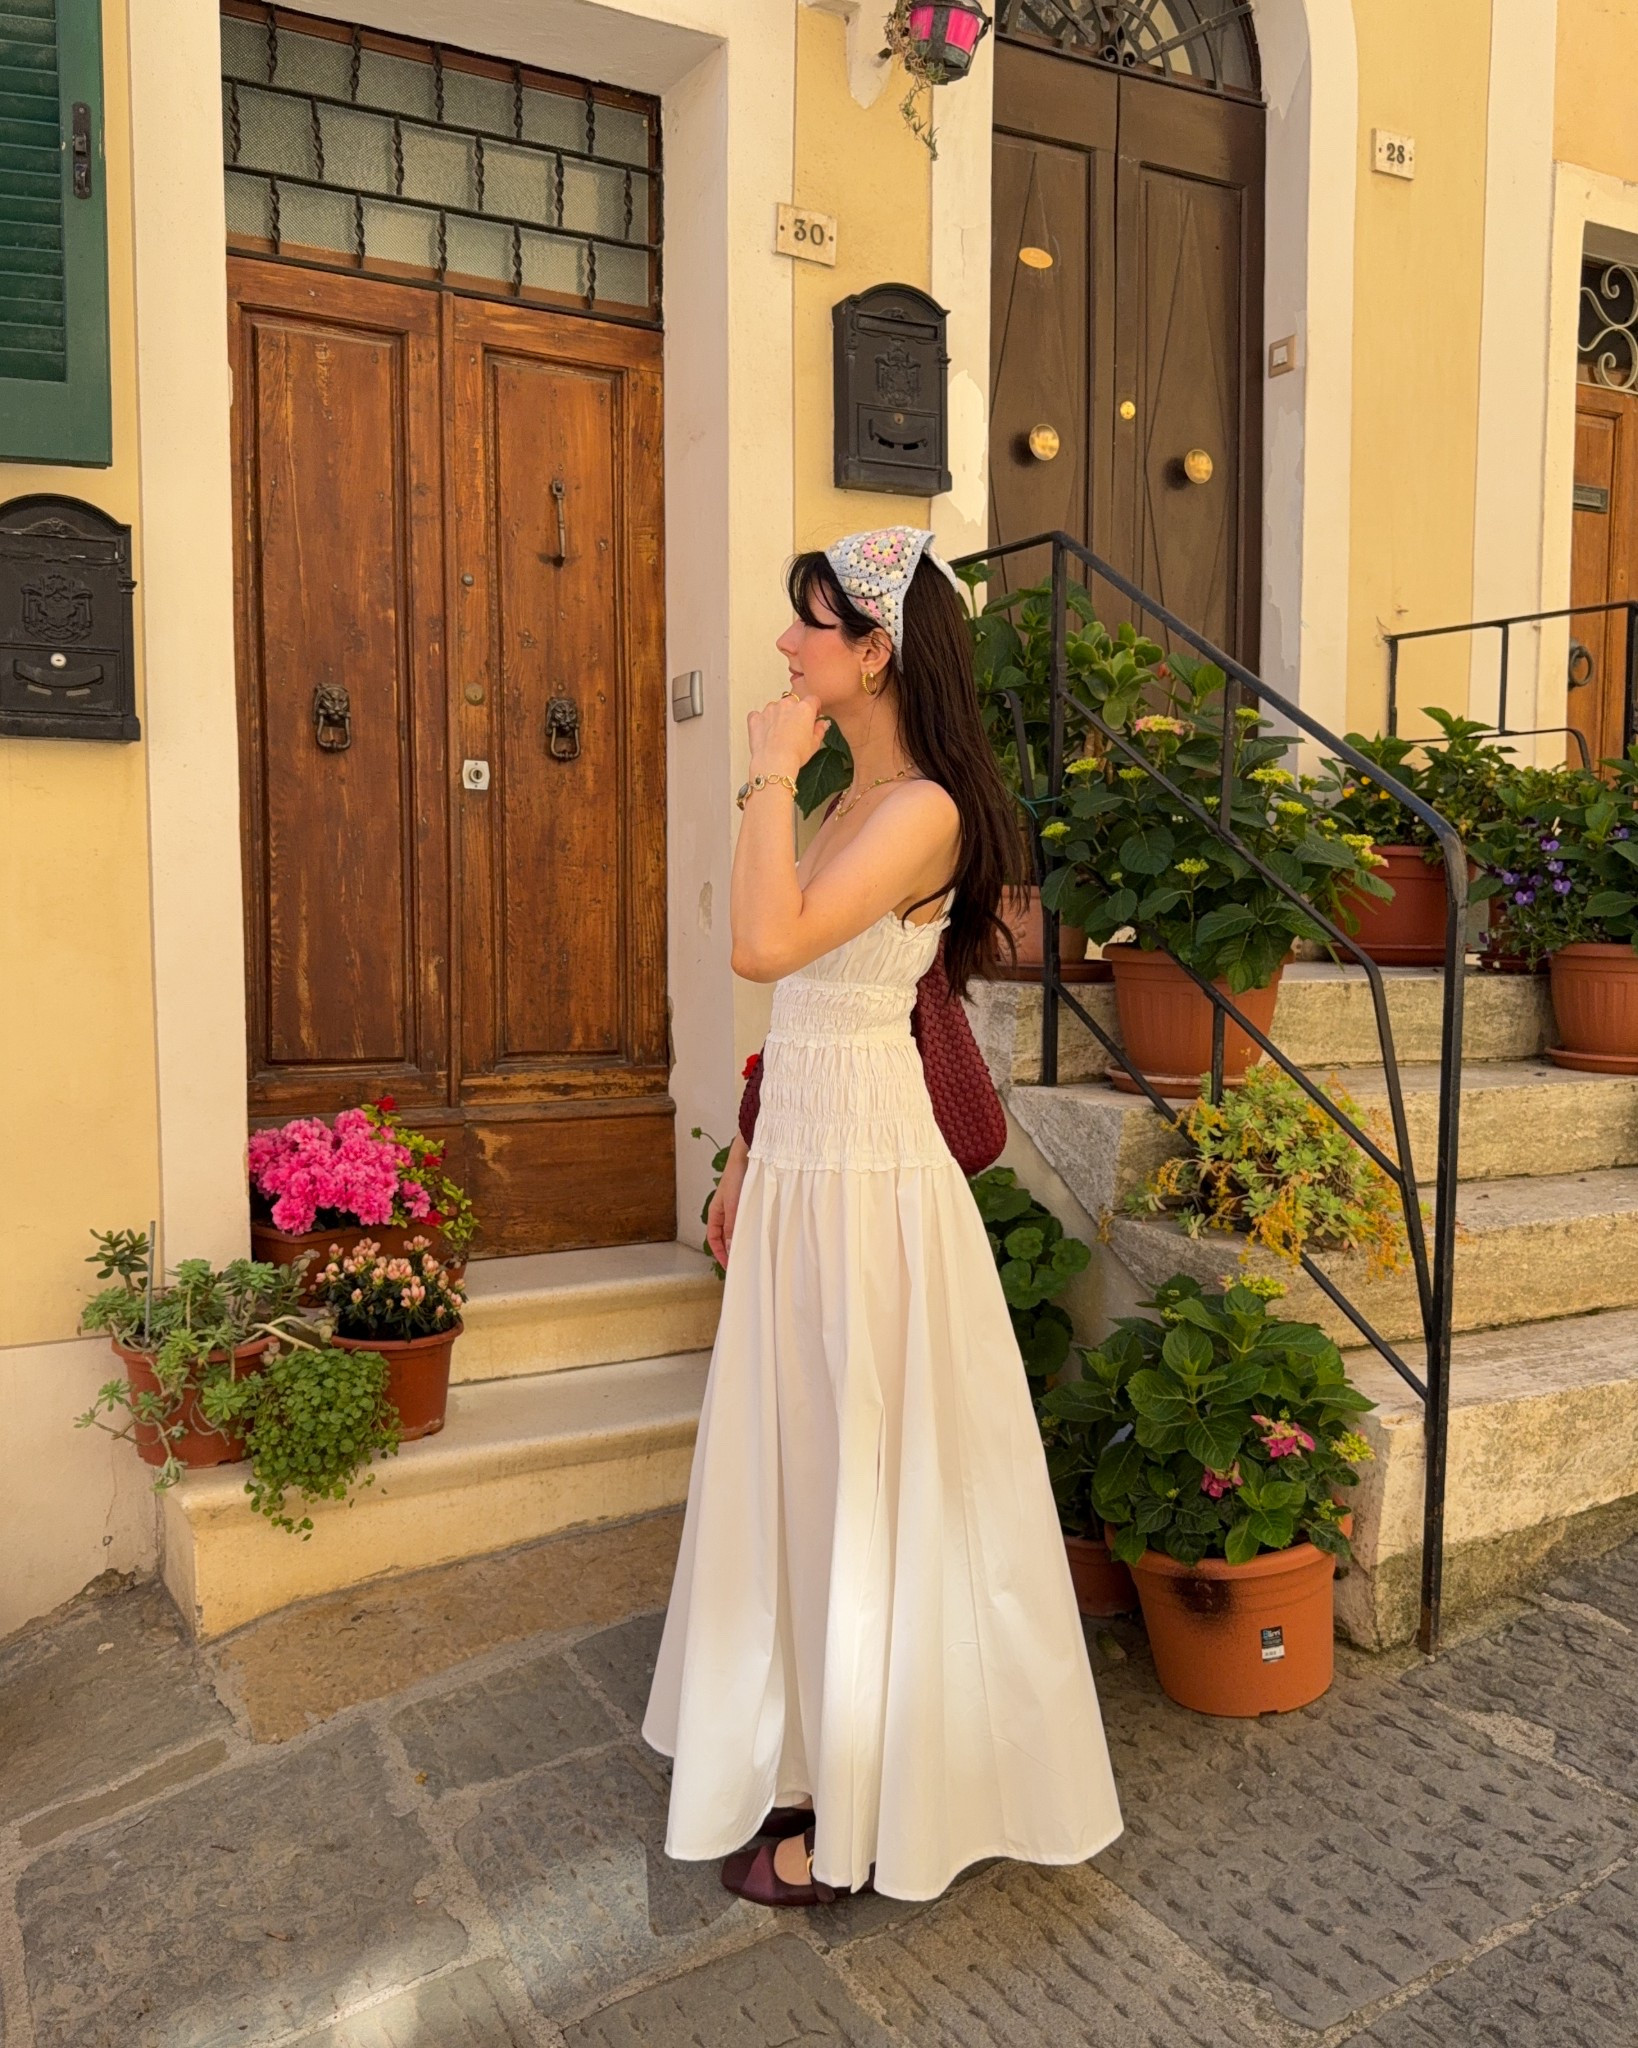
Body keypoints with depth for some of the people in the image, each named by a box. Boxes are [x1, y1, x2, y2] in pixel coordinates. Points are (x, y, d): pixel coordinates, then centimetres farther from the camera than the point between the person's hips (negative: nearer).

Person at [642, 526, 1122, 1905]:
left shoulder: (923, 810, -17)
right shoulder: (851, 803, 11)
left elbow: (765, 946, -30)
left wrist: (771, 774, -18)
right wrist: (750, 1159, 17)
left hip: (864, 1176, -9)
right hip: (803, 1165, 9)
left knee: (864, 1479, 5)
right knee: (807, 1470, 19)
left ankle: (860, 1812, 24)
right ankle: (815, 1752, 39)